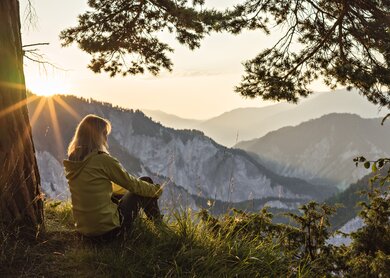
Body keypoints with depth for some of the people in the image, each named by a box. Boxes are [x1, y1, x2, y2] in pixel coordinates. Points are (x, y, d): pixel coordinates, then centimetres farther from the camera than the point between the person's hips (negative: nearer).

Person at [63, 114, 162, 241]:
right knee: (146, 182, 10)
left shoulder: (72, 161, 4)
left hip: (83, 229, 7)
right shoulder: (102, 159, -19)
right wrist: (156, 190, 12)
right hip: (108, 229, -7)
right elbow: (132, 183, -7)